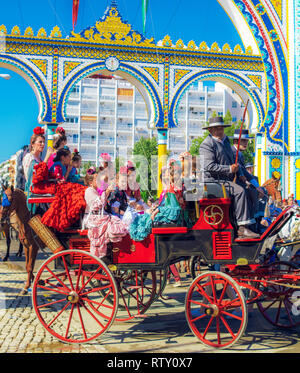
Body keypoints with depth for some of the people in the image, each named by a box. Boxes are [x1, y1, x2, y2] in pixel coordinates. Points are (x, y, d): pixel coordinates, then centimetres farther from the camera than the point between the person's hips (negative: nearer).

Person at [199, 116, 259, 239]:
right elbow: (209, 166, -21)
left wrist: (239, 174, 17)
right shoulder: (207, 144, -8)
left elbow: (233, 160, 32)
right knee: (239, 191, -26)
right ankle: (242, 228, -26)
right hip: (213, 181, -9)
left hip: (227, 180, 9)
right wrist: (229, 169, -19)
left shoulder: (225, 141, 22)